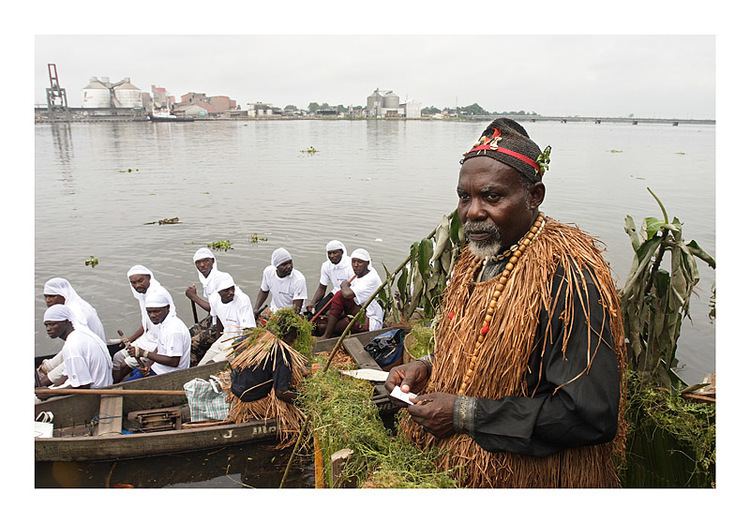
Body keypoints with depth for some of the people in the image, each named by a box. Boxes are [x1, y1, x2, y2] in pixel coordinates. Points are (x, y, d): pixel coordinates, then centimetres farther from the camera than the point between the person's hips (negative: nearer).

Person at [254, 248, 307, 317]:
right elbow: (263, 292, 11)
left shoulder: (299, 279, -22)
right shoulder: (268, 271, -7)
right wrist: (256, 309, -1)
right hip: (273, 311, 5)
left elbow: (297, 307, -22)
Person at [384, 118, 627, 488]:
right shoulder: (478, 257, 2)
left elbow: (592, 414, -27)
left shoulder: (568, 273, -24)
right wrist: (430, 368, -4)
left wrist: (465, 414, -24)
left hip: (535, 481, -7)